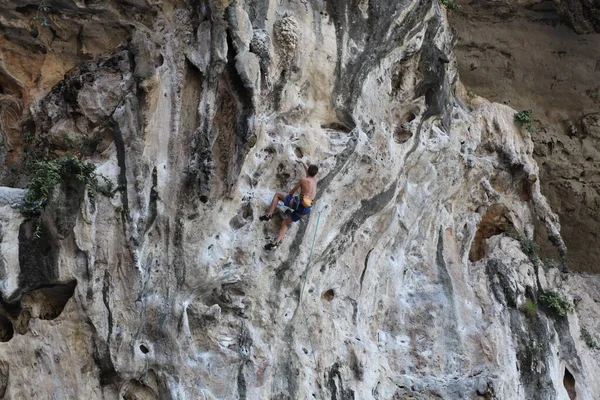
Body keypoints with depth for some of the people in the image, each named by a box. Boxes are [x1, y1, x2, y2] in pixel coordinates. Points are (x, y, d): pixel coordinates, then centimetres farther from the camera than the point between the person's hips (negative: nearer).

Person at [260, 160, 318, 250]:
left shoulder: (303, 180, -2)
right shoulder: (314, 179, 15)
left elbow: (292, 192, 8)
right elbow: (308, 169, 37)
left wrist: (290, 196, 30)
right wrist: (303, 162, 53)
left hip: (299, 204, -6)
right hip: (306, 210, 6)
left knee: (278, 195, 12)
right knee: (286, 222, 23)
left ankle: (268, 215, 2)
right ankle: (276, 242, 13)